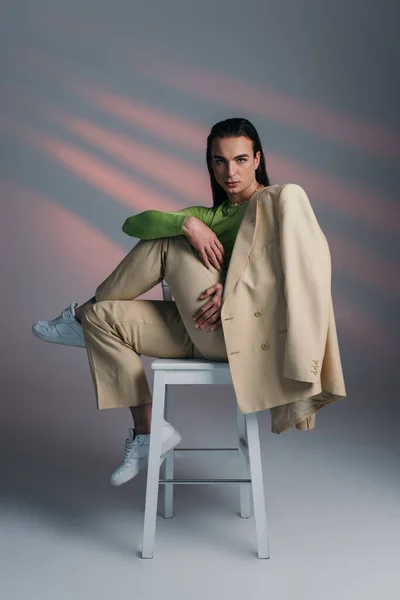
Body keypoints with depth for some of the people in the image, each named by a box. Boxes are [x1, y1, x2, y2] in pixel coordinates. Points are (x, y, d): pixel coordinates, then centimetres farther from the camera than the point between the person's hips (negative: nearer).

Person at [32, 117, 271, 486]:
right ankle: (149, 431, 4)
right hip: (201, 332, 7)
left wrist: (231, 287, -23)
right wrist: (187, 223, -16)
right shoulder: (211, 216, 18)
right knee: (102, 319, 1)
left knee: (167, 243, -11)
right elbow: (133, 224, 3)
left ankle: (81, 314, 7)